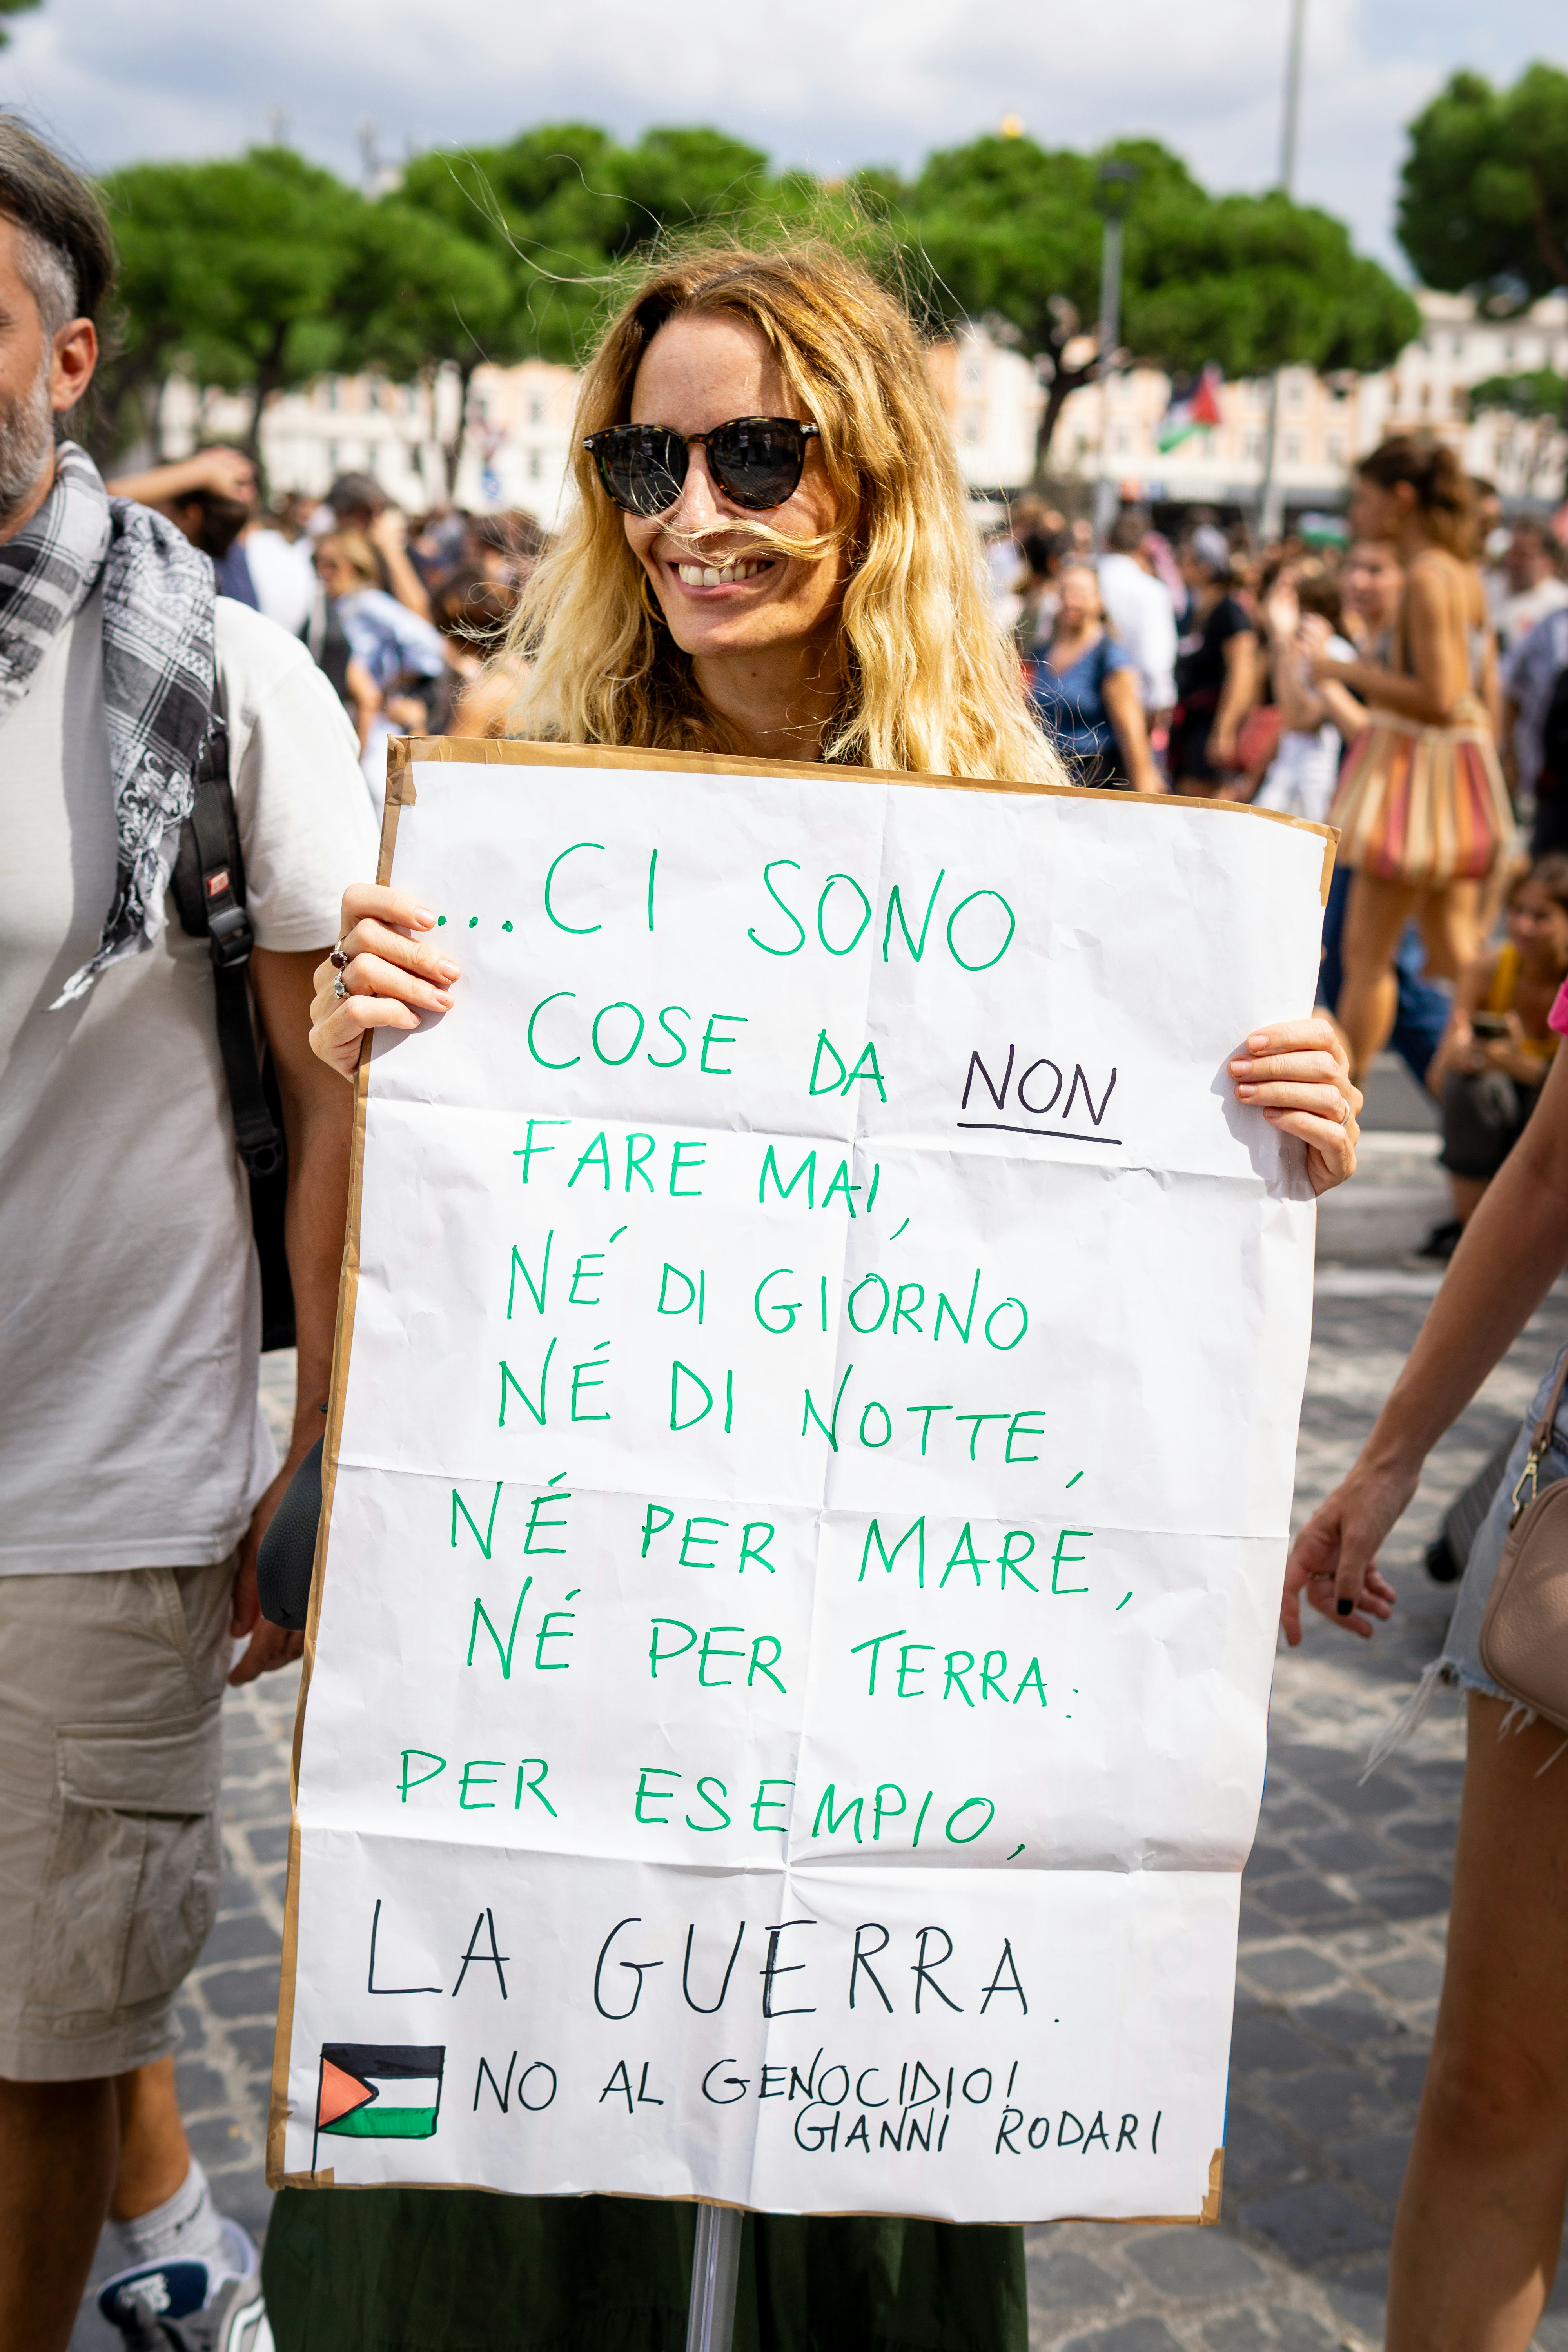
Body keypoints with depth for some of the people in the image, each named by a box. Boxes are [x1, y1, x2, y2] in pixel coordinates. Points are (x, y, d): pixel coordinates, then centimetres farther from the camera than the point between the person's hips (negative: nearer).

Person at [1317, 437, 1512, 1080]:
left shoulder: (1428, 577, -17)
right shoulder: (1466, 574, 11)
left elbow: (1439, 699, -22)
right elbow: (1484, 685, 16)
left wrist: (1352, 672, -15)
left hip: (1420, 763, -9)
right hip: (1464, 762, 9)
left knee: (1366, 955, -2)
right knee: (1453, 953, 13)